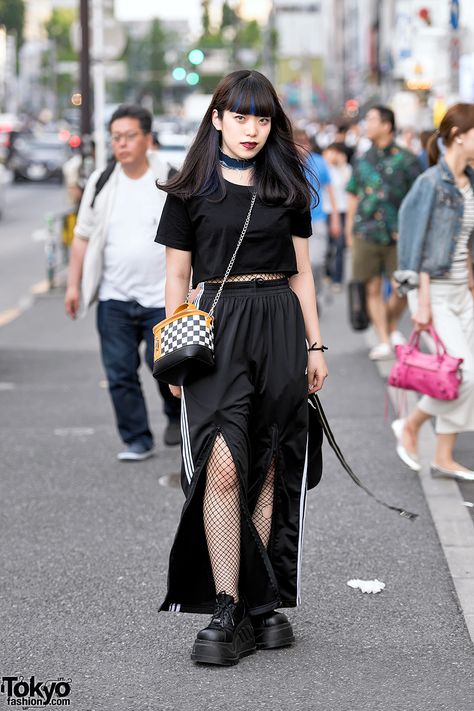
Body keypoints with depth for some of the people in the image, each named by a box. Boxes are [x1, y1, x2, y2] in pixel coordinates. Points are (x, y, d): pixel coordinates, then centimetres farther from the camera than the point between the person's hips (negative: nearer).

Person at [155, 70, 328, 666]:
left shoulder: (287, 188, 13)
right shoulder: (190, 191, 5)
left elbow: (301, 272, 16)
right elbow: (177, 277, 6)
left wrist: (315, 345, 11)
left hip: (280, 327, 3)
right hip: (216, 328, -3)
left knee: (268, 471, 2)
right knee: (223, 464, -16)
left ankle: (262, 602, 9)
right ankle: (225, 612, -15)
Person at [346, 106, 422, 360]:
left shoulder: (406, 160, -1)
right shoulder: (362, 161, 10)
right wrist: (349, 232, 14)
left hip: (397, 235, -2)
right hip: (366, 235, 2)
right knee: (373, 289, 0)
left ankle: (393, 326, 26)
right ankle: (383, 341, 7)